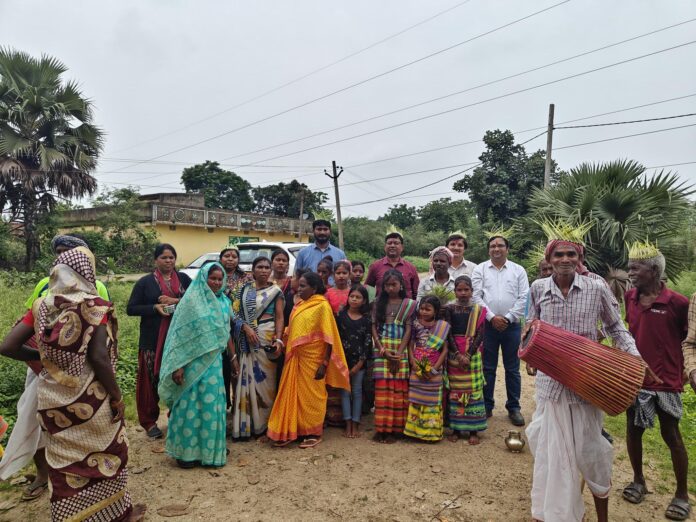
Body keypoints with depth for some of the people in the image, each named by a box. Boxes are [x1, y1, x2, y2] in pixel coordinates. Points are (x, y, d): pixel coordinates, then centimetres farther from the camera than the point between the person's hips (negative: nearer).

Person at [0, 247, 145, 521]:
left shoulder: (41, 306, 0)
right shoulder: (95, 306, -15)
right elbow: (99, 359, -20)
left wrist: (43, 357, 13)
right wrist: (117, 396, -11)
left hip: (52, 400, 4)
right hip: (90, 400, -4)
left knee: (64, 461, 18)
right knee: (109, 454, 16)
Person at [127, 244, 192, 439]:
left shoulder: (183, 279, 8)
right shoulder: (145, 282, 2)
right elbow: (131, 309, 0)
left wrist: (176, 301, -14)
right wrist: (155, 307, -14)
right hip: (153, 340, -2)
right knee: (151, 380, 2)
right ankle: (149, 421, 17)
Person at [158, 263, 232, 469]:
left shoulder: (224, 302, 9)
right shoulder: (192, 299, -8)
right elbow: (180, 335, -12)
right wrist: (179, 366, -16)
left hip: (214, 362, 6)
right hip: (192, 362, -5)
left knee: (211, 404, 12)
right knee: (190, 405, 4)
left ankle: (209, 448, 26)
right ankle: (186, 451, 18)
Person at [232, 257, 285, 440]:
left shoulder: (275, 291, 4)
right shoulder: (244, 290, 10)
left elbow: (280, 317, -2)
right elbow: (236, 313, 5)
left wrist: (278, 339, -14)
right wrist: (246, 328, -13)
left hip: (268, 337, -2)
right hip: (248, 339, 2)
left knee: (265, 380, 0)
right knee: (248, 379, 2)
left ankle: (263, 424, 13)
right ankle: (247, 424, 12)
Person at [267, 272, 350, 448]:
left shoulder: (322, 306, -11)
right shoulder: (299, 305, 9)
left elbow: (328, 338, -14)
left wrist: (324, 363, -16)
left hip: (312, 359, -6)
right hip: (295, 358, 6)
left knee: (311, 395, 6)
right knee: (293, 394, 11)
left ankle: (313, 433, 20)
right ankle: (291, 431, 23)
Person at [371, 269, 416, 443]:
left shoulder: (409, 305, 5)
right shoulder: (378, 303, 8)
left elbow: (408, 330, 0)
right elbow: (374, 328, 2)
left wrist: (398, 353, -11)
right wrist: (384, 350, -9)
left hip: (401, 351, 0)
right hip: (382, 351, 1)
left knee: (399, 388, -1)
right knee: (382, 388, -2)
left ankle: (394, 429, 7)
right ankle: (381, 428, 5)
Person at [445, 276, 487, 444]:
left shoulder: (478, 310, 2)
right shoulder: (449, 309, 2)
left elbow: (480, 335, -4)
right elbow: (448, 334, -4)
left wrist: (468, 355, -14)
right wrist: (458, 355, -14)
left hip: (473, 355, 0)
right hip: (454, 355, 0)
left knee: (473, 390, 2)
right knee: (454, 391, 4)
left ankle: (473, 430, 13)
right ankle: (456, 429, 16)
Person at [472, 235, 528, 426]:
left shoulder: (518, 270, 6)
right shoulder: (480, 269, 4)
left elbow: (523, 297, 0)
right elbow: (476, 296, -3)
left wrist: (508, 318, -9)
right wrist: (492, 317, -11)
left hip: (511, 325, 1)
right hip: (487, 324, 0)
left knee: (512, 368, 8)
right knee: (488, 367, 7)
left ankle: (514, 408, 19)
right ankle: (486, 406, 18)